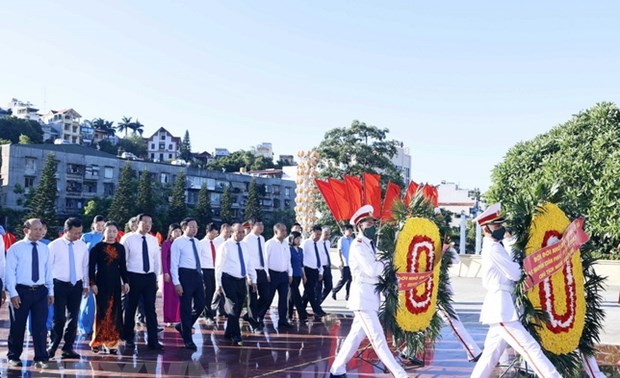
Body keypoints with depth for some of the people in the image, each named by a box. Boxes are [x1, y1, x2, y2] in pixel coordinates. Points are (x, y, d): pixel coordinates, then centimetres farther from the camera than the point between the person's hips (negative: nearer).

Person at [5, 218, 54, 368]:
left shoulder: (45, 249, 8)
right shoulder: (15, 248, -5)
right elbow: (10, 272, -7)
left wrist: (50, 291, 9)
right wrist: (13, 293, -12)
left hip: (40, 291, 3)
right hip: (21, 291, -3)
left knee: (40, 326, 3)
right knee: (17, 326, 8)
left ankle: (41, 358, 10)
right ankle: (14, 357, 24)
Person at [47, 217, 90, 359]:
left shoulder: (83, 246, 3)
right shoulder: (54, 245, -7)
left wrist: (85, 285, 12)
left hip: (76, 285, 4)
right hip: (59, 284, -3)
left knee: (73, 317, 7)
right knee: (59, 317, -7)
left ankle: (68, 348, 17)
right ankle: (53, 346, 12)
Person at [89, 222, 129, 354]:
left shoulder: (120, 248, 8)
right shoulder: (97, 247, -2)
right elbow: (91, 266, -3)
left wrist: (125, 282, 6)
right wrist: (92, 283, -9)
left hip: (115, 283, 3)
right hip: (101, 282, -3)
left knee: (114, 312, 4)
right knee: (102, 311, -3)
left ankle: (111, 342, 10)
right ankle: (98, 341, 9)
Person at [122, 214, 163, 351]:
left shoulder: (154, 240, 6)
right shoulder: (129, 239, -6)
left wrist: (156, 278, 11)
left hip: (150, 277, 3)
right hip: (134, 277, -3)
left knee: (151, 309, 3)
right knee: (130, 309, 7)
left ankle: (153, 341, 6)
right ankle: (129, 339, 21)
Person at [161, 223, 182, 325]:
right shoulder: (166, 244, -1)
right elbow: (163, 259, -4)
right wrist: (165, 273, -10)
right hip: (170, 273, -3)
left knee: (179, 296, 0)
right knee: (169, 296, 1)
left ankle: (178, 318, 7)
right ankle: (169, 319, 7)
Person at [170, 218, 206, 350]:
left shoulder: (197, 242, 14)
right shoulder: (178, 242, -7)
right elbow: (174, 264, -10)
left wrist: (201, 278, 16)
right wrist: (176, 283, -16)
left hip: (197, 275, 7)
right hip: (185, 274, -7)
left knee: (200, 305, 7)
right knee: (186, 307, 1)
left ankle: (183, 326, 30)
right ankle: (188, 340, 10)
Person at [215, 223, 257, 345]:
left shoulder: (245, 246, 11)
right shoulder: (225, 246, -5)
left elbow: (250, 264, 15)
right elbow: (219, 266, -6)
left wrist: (253, 280, 9)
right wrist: (219, 283, -10)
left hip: (241, 280, 6)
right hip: (229, 280, -6)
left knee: (238, 308, 9)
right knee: (233, 307, -12)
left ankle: (228, 333, 24)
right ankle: (236, 336, -9)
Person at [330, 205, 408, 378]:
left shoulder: (369, 244, 16)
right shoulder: (358, 245, -13)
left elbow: (374, 269, 13)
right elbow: (372, 270, -21)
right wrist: (386, 263, -6)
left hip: (370, 296, 10)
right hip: (363, 296, -10)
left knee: (356, 335, 14)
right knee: (378, 338, -8)